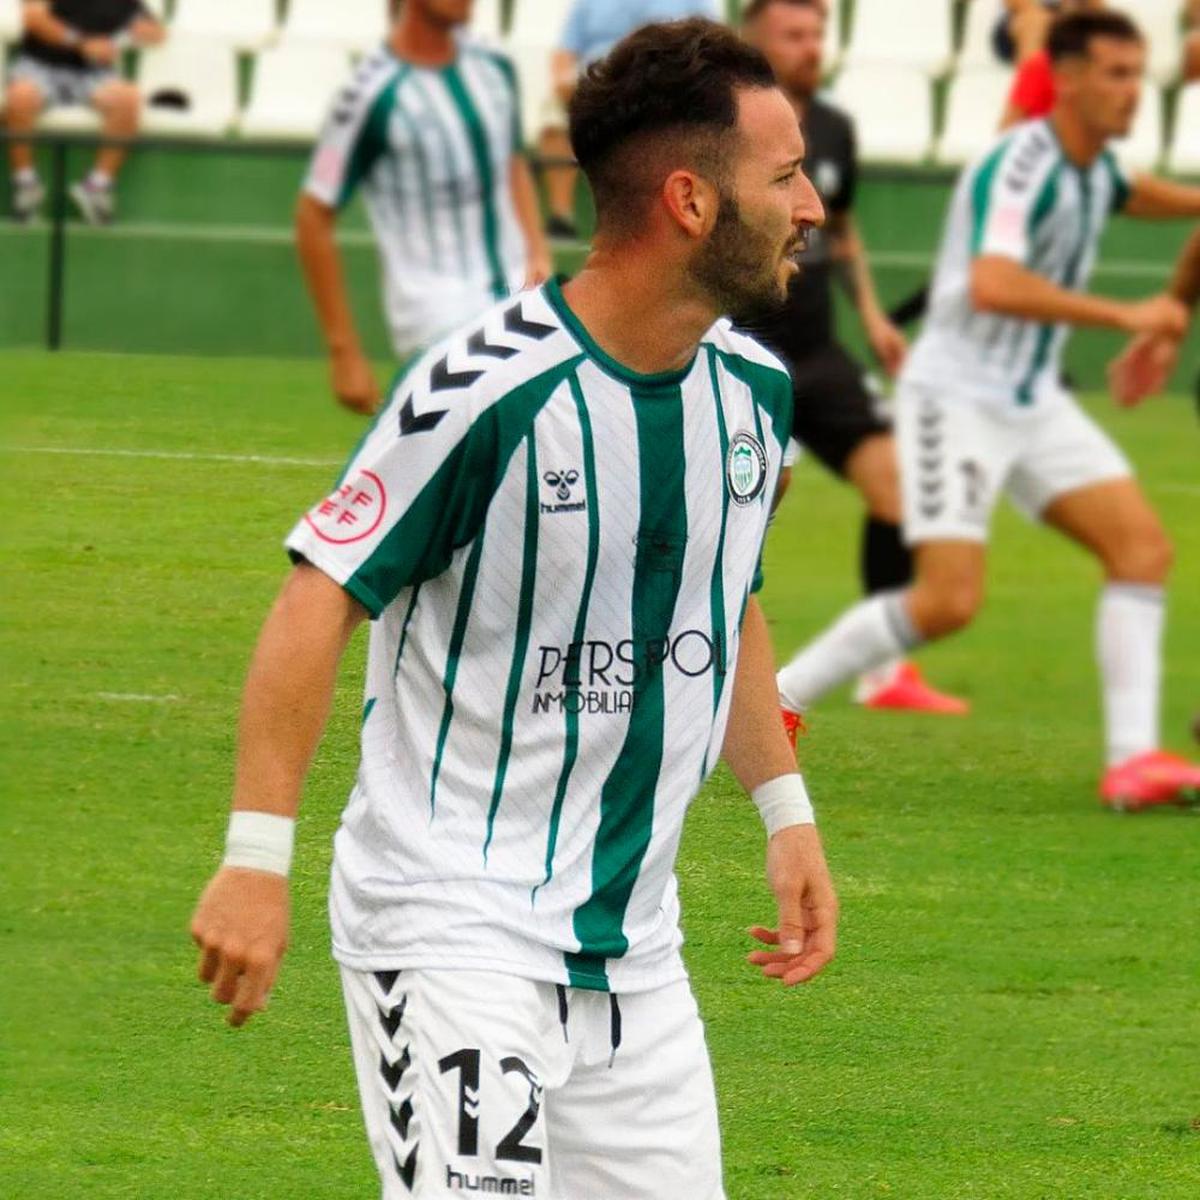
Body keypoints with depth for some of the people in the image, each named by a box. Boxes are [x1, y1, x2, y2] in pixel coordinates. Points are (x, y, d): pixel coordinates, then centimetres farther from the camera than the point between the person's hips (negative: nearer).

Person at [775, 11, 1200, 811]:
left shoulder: (1094, 166, 7)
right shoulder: (1019, 167, -21)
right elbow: (992, 285, -38)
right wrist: (1124, 316, -36)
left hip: (1035, 405, 9)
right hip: (957, 396, -9)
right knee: (949, 601, -15)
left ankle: (1133, 758, -9)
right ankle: (768, 703, 1)